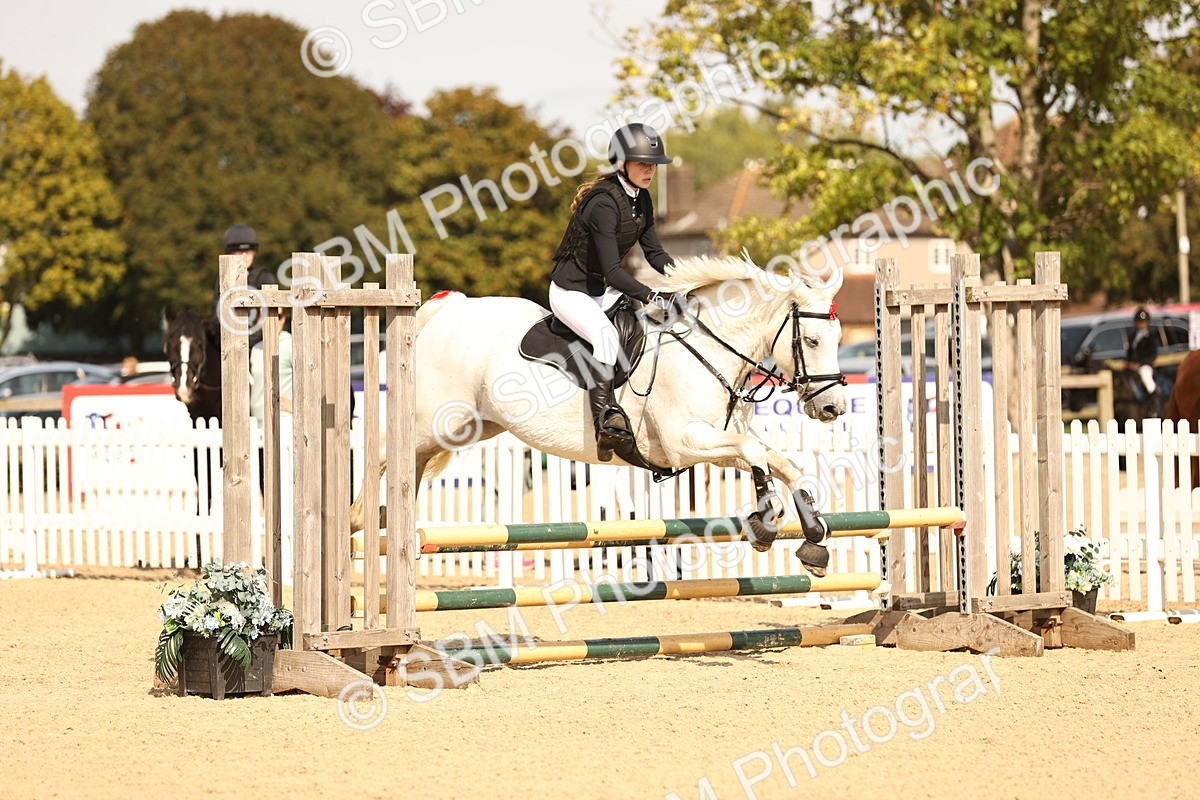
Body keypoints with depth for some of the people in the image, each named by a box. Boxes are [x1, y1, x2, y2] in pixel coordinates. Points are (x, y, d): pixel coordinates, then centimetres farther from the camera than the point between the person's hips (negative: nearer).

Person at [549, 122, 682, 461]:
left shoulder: (641, 199, 2)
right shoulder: (604, 203, -26)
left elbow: (654, 252, 4)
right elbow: (612, 270, -30)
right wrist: (650, 295, -40)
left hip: (605, 290, 9)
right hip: (572, 291, -9)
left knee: (668, 317, -14)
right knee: (607, 335, -36)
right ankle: (606, 423, -41)